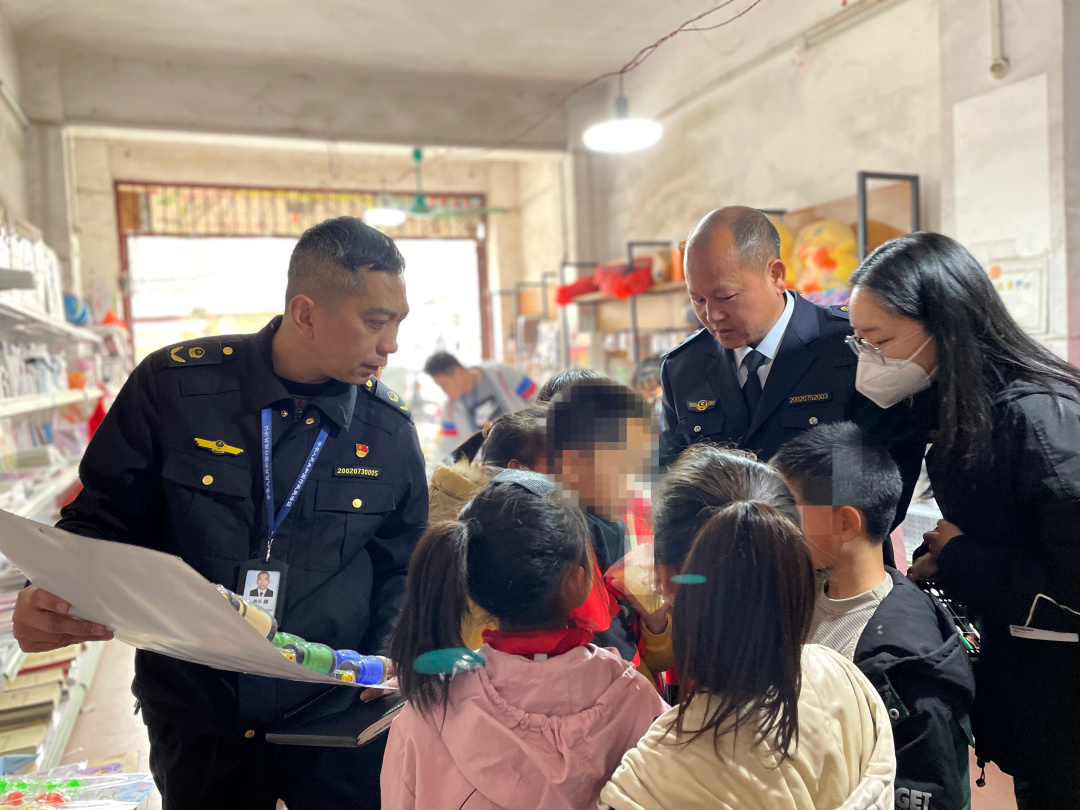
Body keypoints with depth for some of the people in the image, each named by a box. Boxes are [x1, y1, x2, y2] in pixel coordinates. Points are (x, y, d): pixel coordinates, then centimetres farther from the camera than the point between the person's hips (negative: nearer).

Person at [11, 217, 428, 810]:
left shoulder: (389, 430, -6)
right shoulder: (173, 387, -12)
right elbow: (104, 519, -1)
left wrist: (385, 660, -9)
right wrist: (54, 601, -19)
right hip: (195, 716, 0)